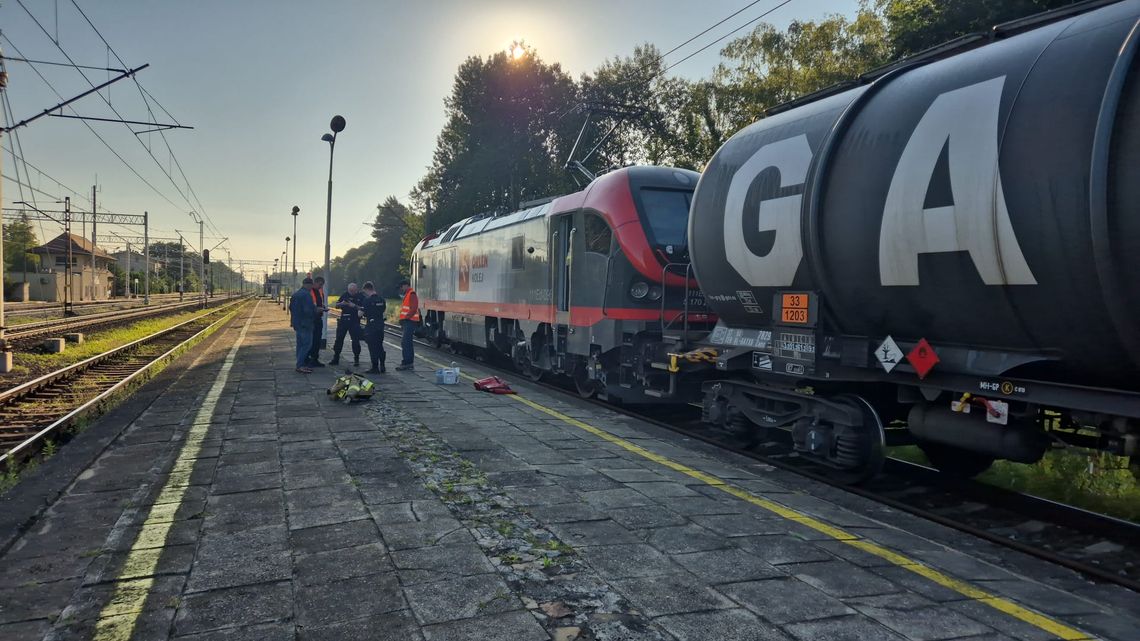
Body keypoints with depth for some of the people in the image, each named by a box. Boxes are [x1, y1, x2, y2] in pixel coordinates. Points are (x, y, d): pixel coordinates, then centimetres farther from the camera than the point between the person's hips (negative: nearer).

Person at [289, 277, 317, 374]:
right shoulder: (307, 294, -17)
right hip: (305, 323, -10)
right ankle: (300, 365, -11)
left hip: (297, 323, 10)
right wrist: (316, 310, -6)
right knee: (307, 344, -7)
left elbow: (291, 308, 19)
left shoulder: (295, 294, 13)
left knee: (300, 344, 14)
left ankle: (300, 365, 18)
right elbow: (309, 310, -24)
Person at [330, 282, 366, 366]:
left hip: (354, 322, -3)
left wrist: (355, 306, -23)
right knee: (339, 339, 3)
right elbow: (337, 306, 9)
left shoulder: (361, 297, -2)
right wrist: (341, 304, -12)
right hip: (343, 320, 3)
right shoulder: (345, 295, 8)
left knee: (355, 340, -2)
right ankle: (336, 358, 10)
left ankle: (356, 359, 9)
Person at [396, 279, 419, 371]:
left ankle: (406, 363, -12)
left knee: (406, 343, -12)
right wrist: (403, 321, 16)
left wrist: (405, 318, -21)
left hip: (410, 322, -11)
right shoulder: (407, 295, 21)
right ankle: (410, 362, 19)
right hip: (407, 322, 11)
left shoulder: (412, 294, -11)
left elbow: (413, 309, -22)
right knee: (407, 343, 13)